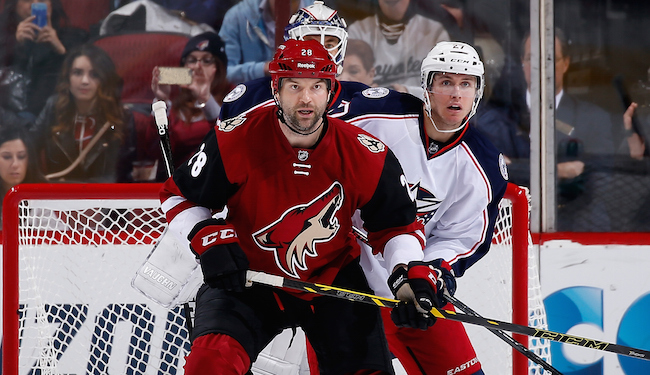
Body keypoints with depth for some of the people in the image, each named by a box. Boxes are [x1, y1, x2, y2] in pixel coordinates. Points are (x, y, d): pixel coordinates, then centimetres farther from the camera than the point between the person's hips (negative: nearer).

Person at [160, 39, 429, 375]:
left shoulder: (363, 155, -13)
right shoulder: (238, 140, -18)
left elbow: (396, 224, 0)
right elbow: (178, 196, -5)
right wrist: (209, 239, -22)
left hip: (333, 280, 2)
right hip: (248, 276, -2)